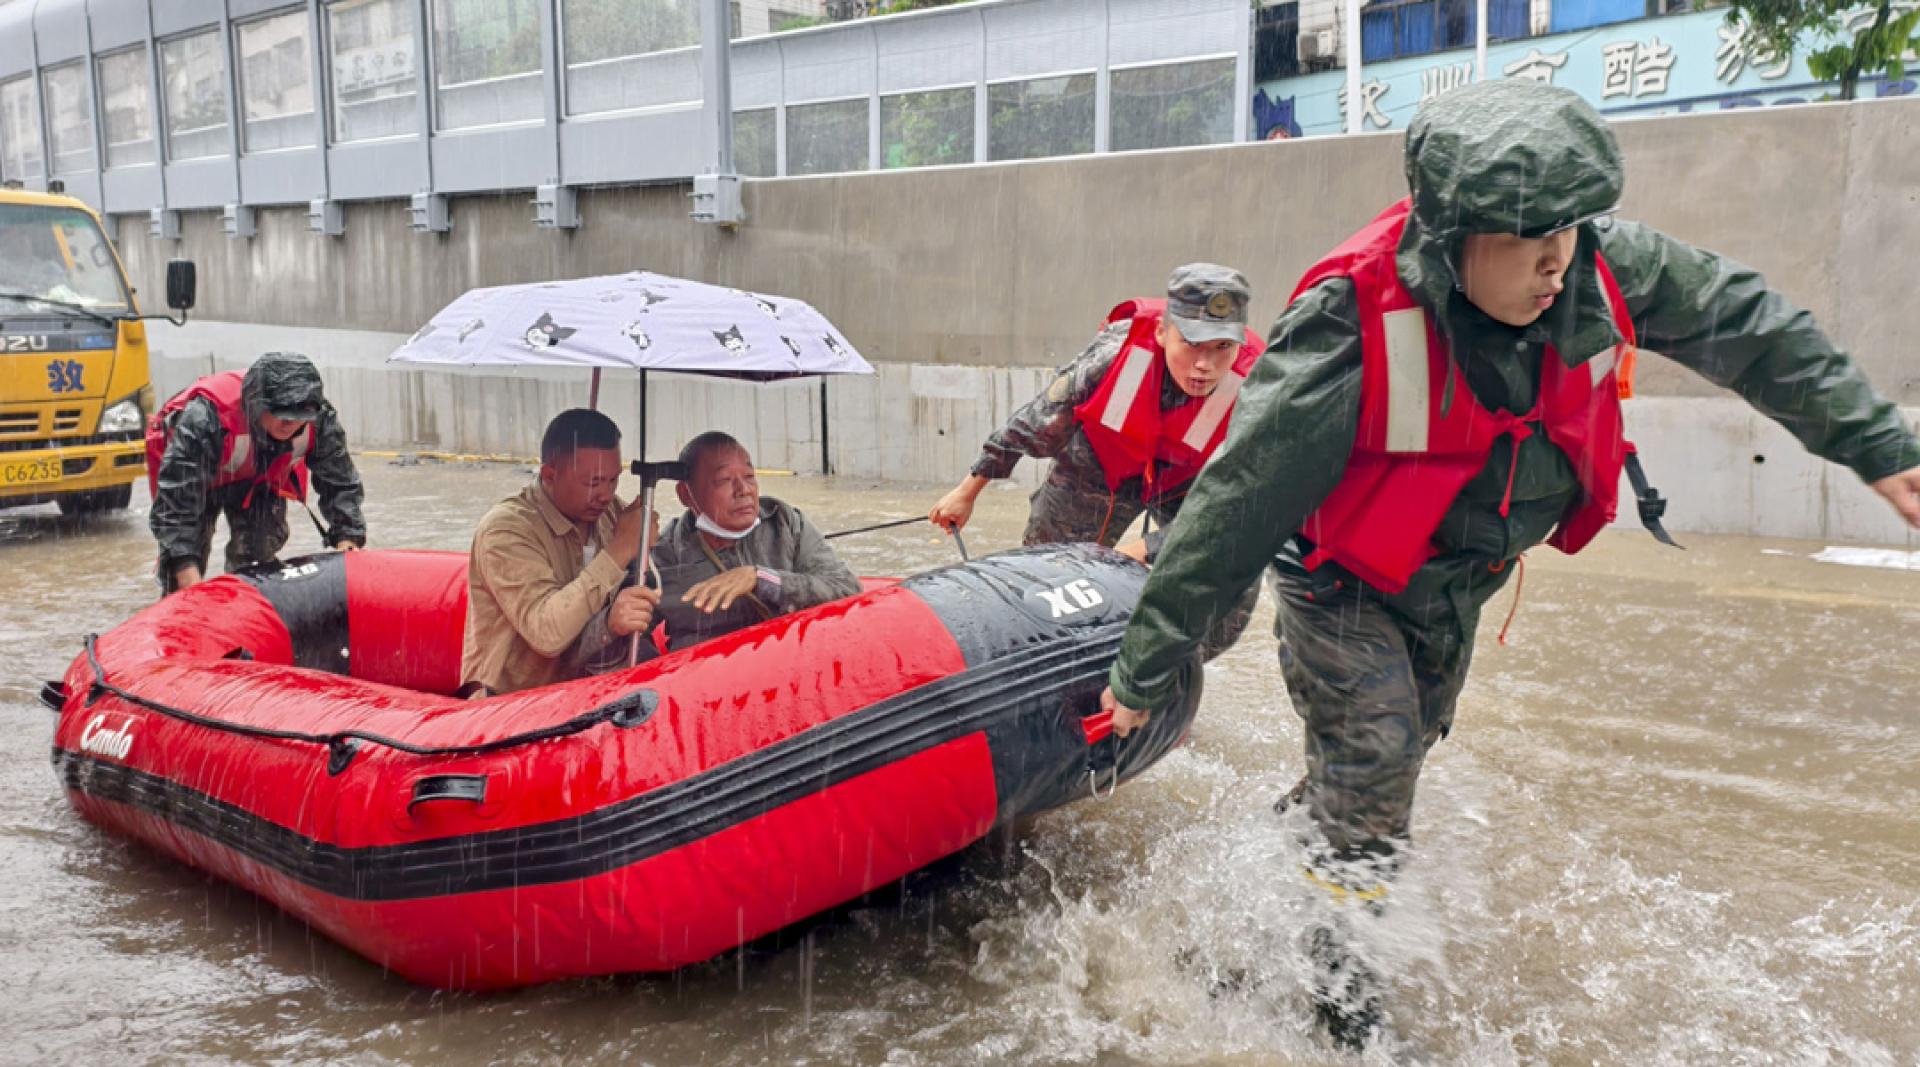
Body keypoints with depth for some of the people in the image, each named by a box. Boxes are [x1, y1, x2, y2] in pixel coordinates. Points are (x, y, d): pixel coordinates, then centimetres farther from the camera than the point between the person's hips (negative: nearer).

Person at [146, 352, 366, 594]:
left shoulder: (319, 418, -32)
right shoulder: (205, 417, -45)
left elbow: (340, 483, -18)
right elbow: (176, 498, -44)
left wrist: (347, 541, -31)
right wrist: (190, 580, -51)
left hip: (257, 476, 4)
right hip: (196, 470, -3)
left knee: (263, 547, -2)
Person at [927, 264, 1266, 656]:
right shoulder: (1115, 355, -35)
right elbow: (1037, 424, -19)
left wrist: (1143, 550, -37)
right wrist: (968, 492, -10)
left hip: (1185, 483, 0)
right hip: (1102, 465, 0)